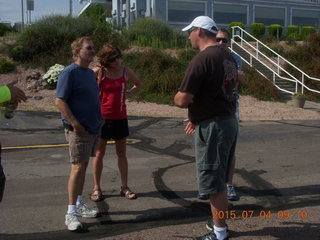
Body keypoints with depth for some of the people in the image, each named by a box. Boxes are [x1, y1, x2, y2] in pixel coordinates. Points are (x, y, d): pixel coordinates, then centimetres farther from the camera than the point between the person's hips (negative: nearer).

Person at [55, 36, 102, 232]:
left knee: (84, 166, 14)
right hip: (79, 130, -8)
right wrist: (75, 124, -21)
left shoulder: (91, 73, 14)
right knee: (78, 168, -8)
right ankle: (71, 213, -1)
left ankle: (80, 205, 25)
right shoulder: (69, 73, -12)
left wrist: (99, 119, 12)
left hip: (94, 128, 8)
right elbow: (60, 101, -17)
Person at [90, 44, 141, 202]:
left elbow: (138, 84, 19)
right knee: (99, 153, 5)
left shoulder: (126, 71, 1)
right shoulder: (98, 72, -8)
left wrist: (128, 94, 4)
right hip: (102, 117, -2)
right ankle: (96, 188, 17)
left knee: (122, 153, 10)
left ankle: (124, 187, 21)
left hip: (120, 118, 3)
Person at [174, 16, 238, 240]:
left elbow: (182, 100, -20)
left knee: (213, 183, 3)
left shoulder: (201, 59, -17)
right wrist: (198, 117, 23)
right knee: (219, 181, 20)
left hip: (212, 127, -9)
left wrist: (178, 97, 4)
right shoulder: (228, 57, 11)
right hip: (229, 121, 9)